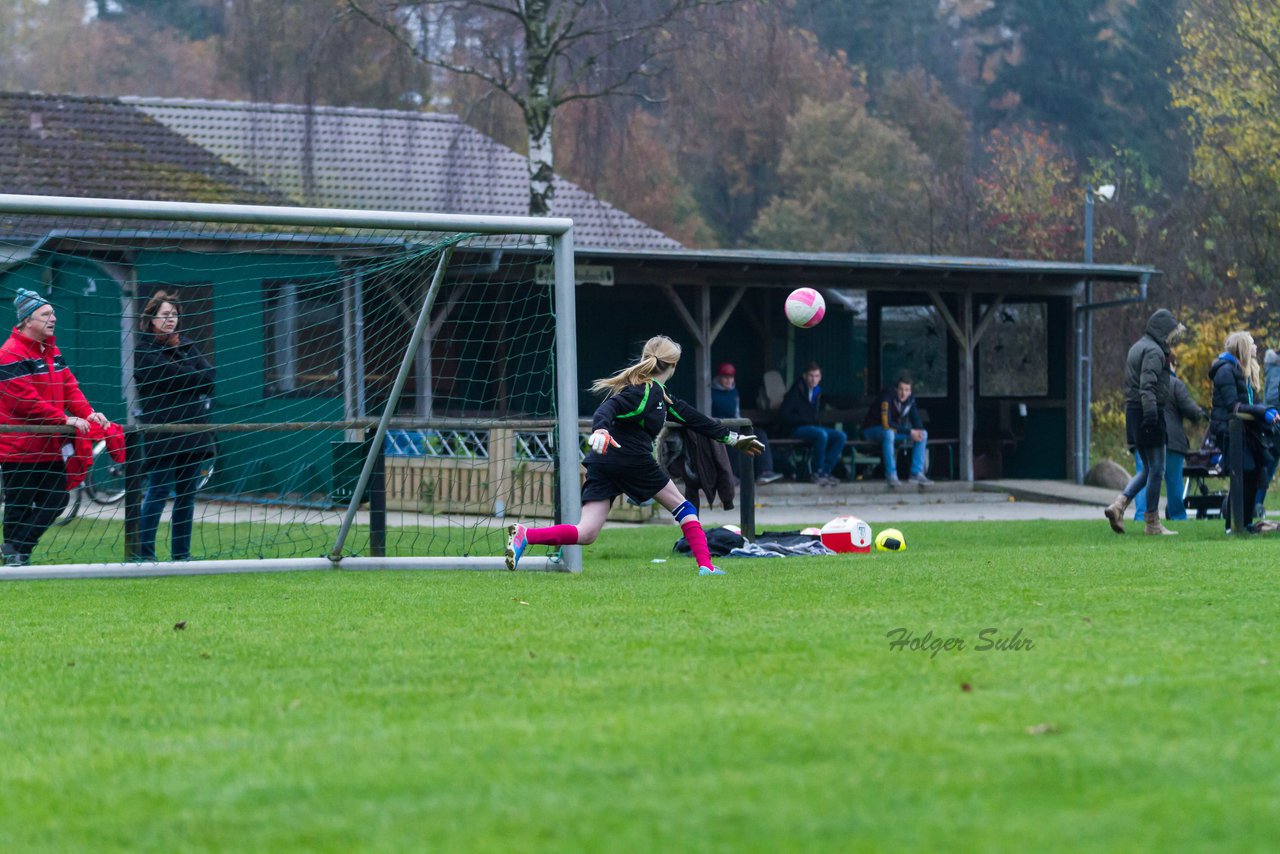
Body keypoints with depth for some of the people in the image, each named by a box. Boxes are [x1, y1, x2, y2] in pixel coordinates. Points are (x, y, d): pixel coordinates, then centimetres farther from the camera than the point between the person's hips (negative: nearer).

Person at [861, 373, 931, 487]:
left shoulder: (910, 399, -5)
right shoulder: (887, 397, -26)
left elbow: (917, 421, 0)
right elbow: (887, 424, -33)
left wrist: (919, 431, -25)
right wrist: (909, 432, -31)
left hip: (895, 431, 7)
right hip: (872, 430, -7)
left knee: (923, 434, -9)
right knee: (889, 433, -41)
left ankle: (917, 474, -13)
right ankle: (891, 475, -36)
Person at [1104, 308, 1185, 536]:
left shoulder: (1137, 347, 18)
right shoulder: (1153, 351, -12)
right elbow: (1147, 386, -22)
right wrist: (1151, 415, -27)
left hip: (1133, 412, 9)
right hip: (1150, 412, -9)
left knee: (1147, 469, 15)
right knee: (1156, 469, -1)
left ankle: (1119, 504, -2)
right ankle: (1152, 523, 3)